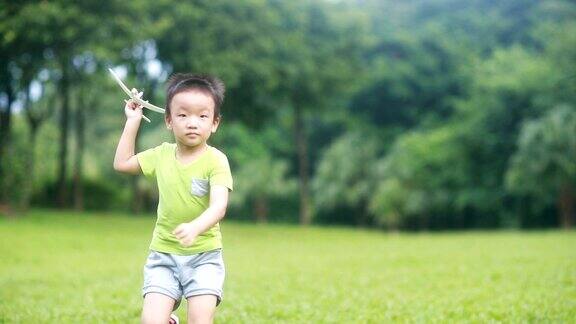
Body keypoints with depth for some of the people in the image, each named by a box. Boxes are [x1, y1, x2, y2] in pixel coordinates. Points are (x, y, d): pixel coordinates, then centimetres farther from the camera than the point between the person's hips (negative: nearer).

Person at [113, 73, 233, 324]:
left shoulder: (215, 160, -11)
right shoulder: (162, 154, 4)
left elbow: (219, 206, -23)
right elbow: (122, 163, 17)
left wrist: (195, 227, -43)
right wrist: (132, 121, 13)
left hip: (203, 255, -3)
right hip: (163, 254, 3)